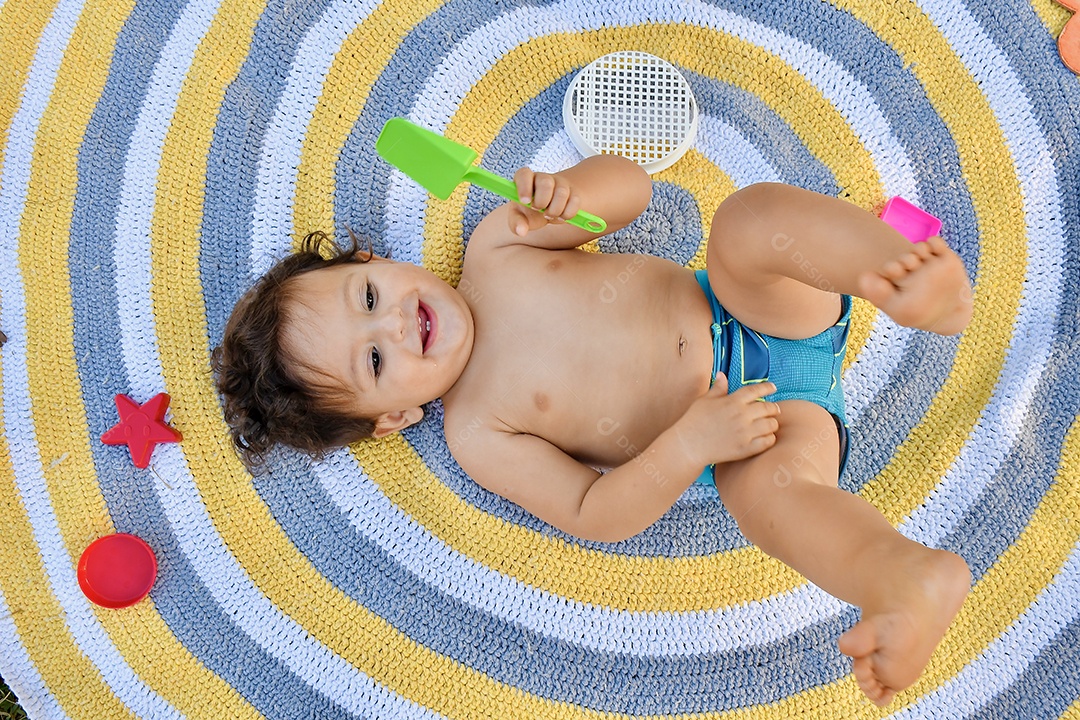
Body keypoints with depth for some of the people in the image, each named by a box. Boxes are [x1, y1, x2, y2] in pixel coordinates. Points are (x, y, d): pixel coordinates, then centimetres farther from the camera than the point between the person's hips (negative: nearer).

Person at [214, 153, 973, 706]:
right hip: (740, 414, -3)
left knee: (750, 216, -30)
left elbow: (627, 179, 2)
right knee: (761, 484, -39)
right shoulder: (477, 433, -7)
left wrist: (568, 196, -22)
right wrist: (690, 444, -27)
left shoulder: (499, 243, 1)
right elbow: (595, 514, -12)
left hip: (751, 310, 3)